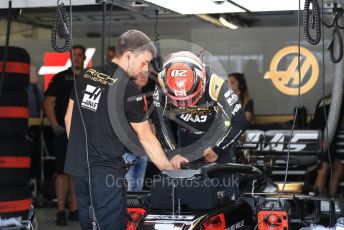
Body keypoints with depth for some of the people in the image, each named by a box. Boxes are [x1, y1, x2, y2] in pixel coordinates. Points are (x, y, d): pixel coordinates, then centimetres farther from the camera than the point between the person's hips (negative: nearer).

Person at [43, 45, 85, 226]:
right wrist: (55, 125, -13)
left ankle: (74, 210, 15)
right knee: (63, 172, -4)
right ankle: (61, 211, 0)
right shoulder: (61, 77, 1)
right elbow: (48, 102, -4)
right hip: (64, 132, -4)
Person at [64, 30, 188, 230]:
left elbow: (69, 118, 13)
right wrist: (167, 165, 2)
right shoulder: (129, 90, -12)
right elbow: (145, 137, -7)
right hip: (106, 172, -7)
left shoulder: (86, 75, 6)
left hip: (78, 166, 7)